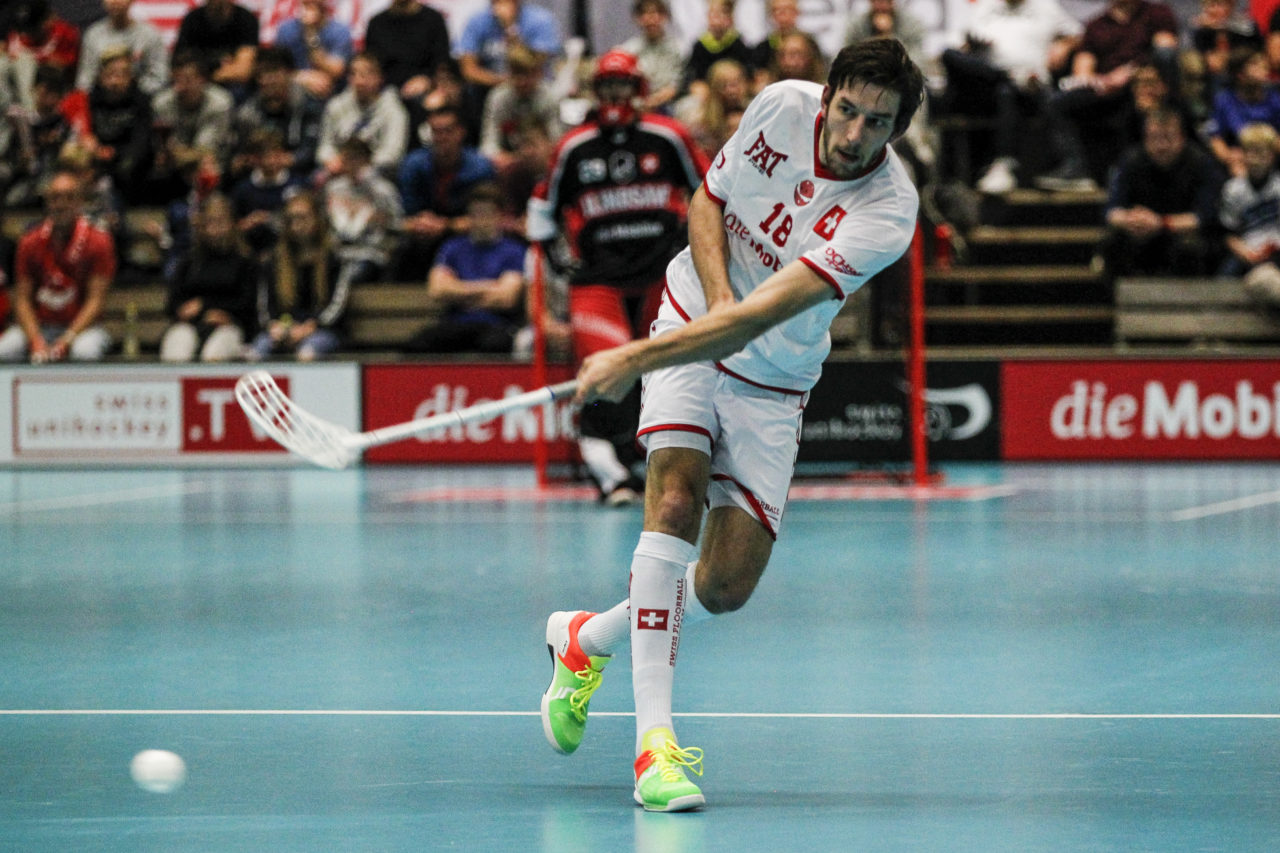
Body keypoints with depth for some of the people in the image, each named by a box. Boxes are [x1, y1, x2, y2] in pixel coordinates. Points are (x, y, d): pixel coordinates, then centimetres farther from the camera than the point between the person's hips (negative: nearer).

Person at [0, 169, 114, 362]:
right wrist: (36, 342, -18)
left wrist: (67, 340, -22)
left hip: (81, 325, -2)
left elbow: (95, 300, -9)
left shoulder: (98, 242, -4)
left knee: (86, 351, -38)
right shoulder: (30, 242, 4)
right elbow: (22, 299, 0)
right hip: (39, 326, 2)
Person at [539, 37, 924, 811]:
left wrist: (634, 359, -37)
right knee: (677, 500, -24)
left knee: (727, 586, -5)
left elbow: (756, 320, -33)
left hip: (772, 384, 0)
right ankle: (655, 738, -27)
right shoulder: (784, 106, -15)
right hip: (692, 325, 0)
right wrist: (718, 292, -16)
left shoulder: (888, 212, -27)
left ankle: (585, 640, 25)